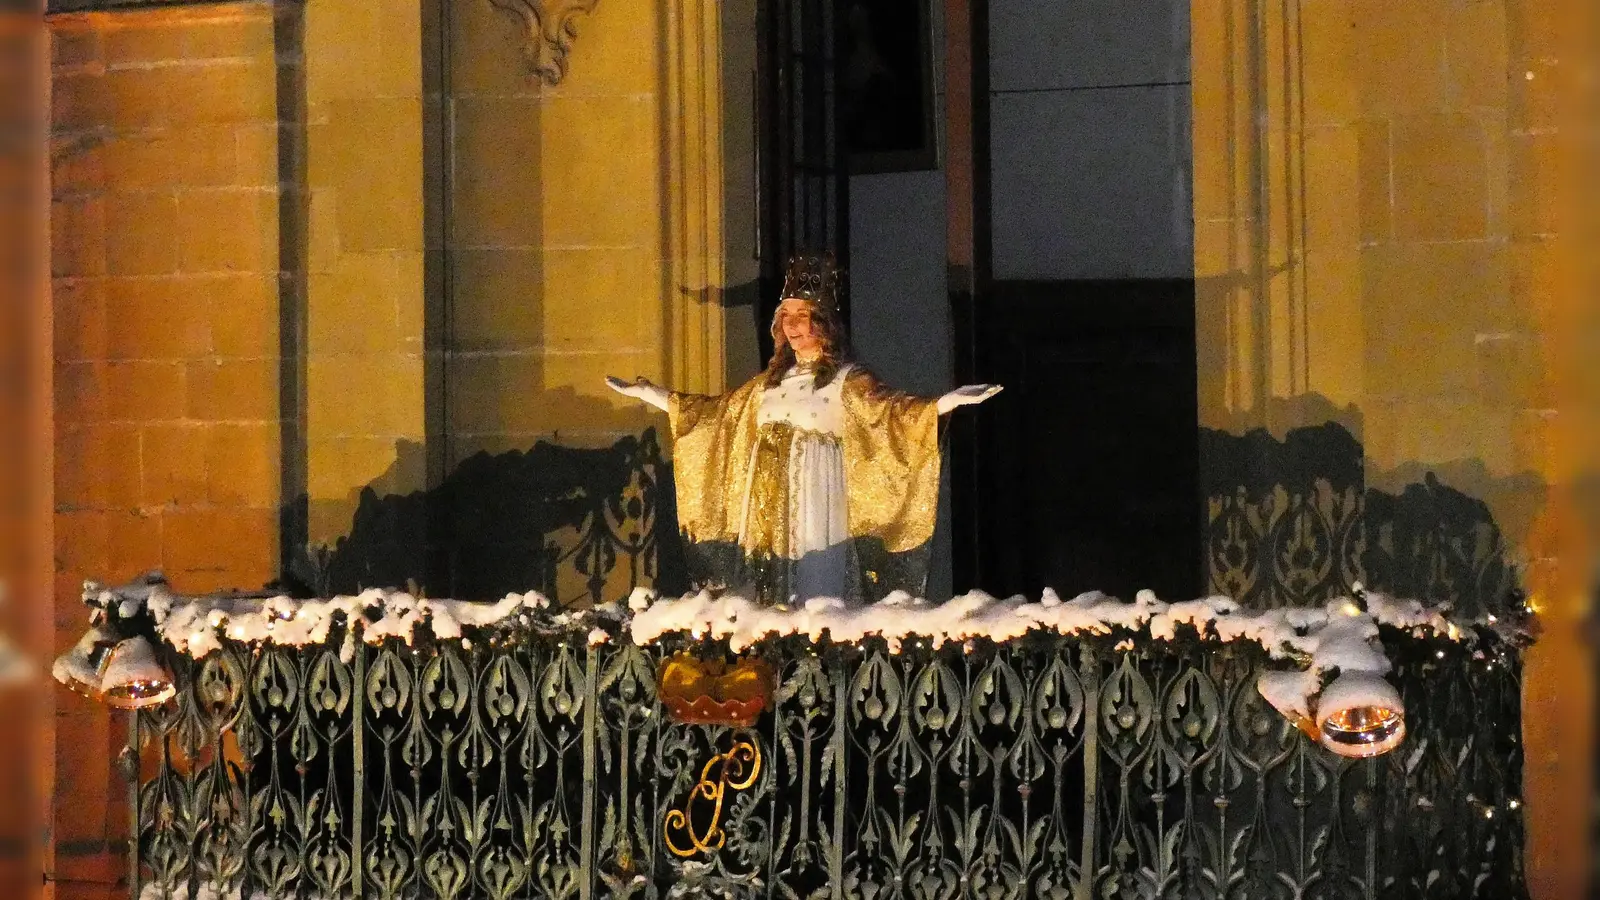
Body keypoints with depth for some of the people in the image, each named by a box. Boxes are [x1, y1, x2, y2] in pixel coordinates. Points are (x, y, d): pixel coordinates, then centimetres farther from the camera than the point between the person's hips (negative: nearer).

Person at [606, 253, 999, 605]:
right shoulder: (771, 381, 17)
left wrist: (949, 401, -32)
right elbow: (715, 412, 28)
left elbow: (886, 409, -15)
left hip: (818, 516, -6)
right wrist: (649, 394, 31)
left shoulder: (846, 379, -1)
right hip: (768, 517, 6)